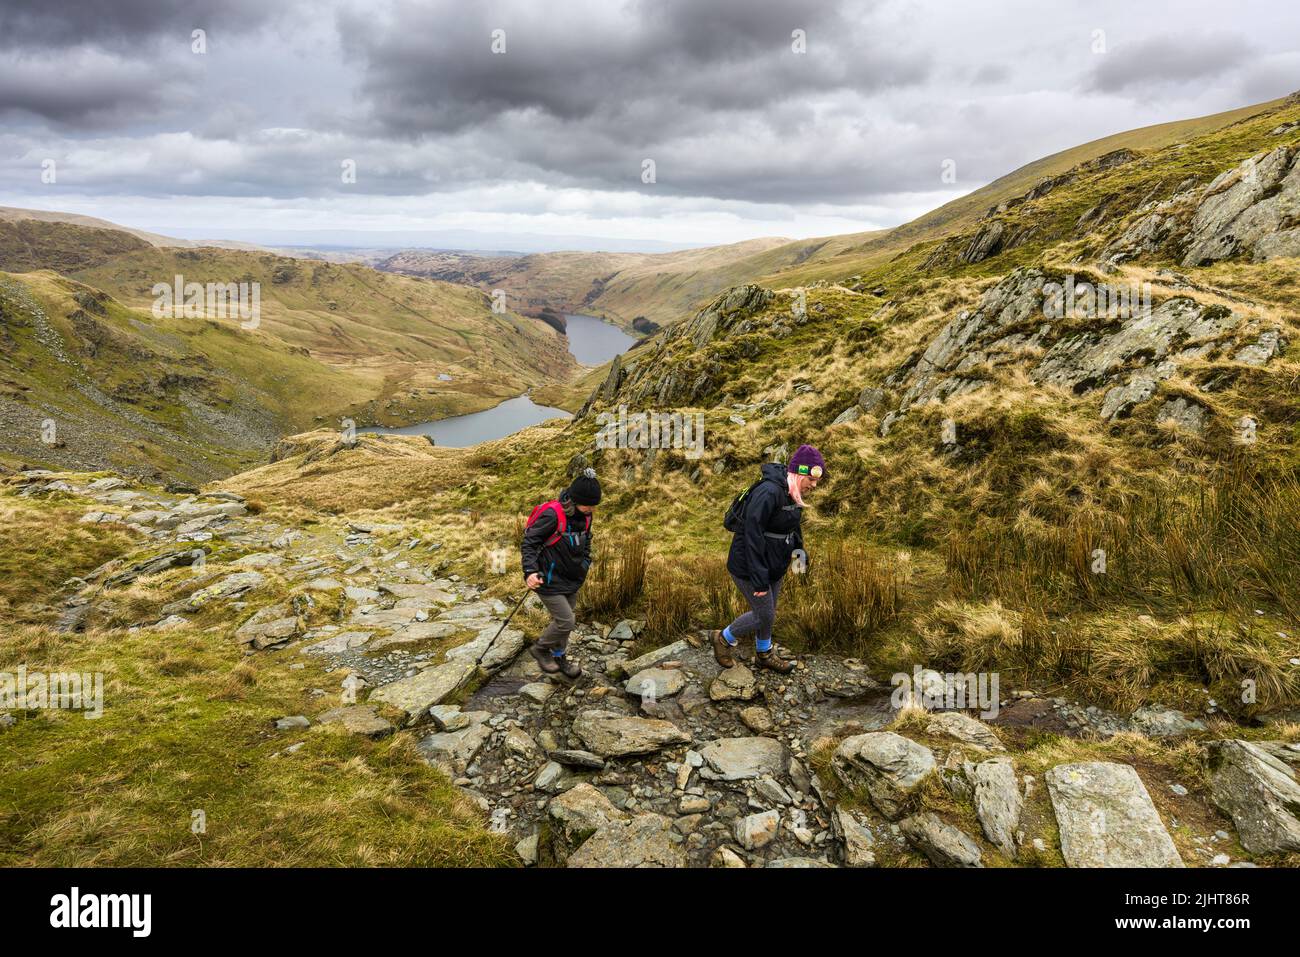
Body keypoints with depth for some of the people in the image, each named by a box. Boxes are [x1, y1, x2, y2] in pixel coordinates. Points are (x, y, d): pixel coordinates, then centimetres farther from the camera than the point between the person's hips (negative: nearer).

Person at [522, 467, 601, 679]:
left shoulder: (585, 515, -2)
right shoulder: (552, 514, -26)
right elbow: (529, 542, -21)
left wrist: (585, 562, 14)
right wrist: (530, 571, -30)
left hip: (571, 579, 7)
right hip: (550, 580, -7)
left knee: (563, 621, 17)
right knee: (566, 621, -7)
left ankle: (559, 657, 37)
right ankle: (540, 648, 18)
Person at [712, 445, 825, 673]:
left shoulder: (793, 494, 0)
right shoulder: (768, 493, -29)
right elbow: (753, 537, -30)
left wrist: (799, 549, 3)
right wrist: (759, 579, -27)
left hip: (774, 567, 8)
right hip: (749, 567, -8)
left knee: (768, 613, 21)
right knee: (764, 615, 2)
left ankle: (765, 654, 42)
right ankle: (724, 638, 25)